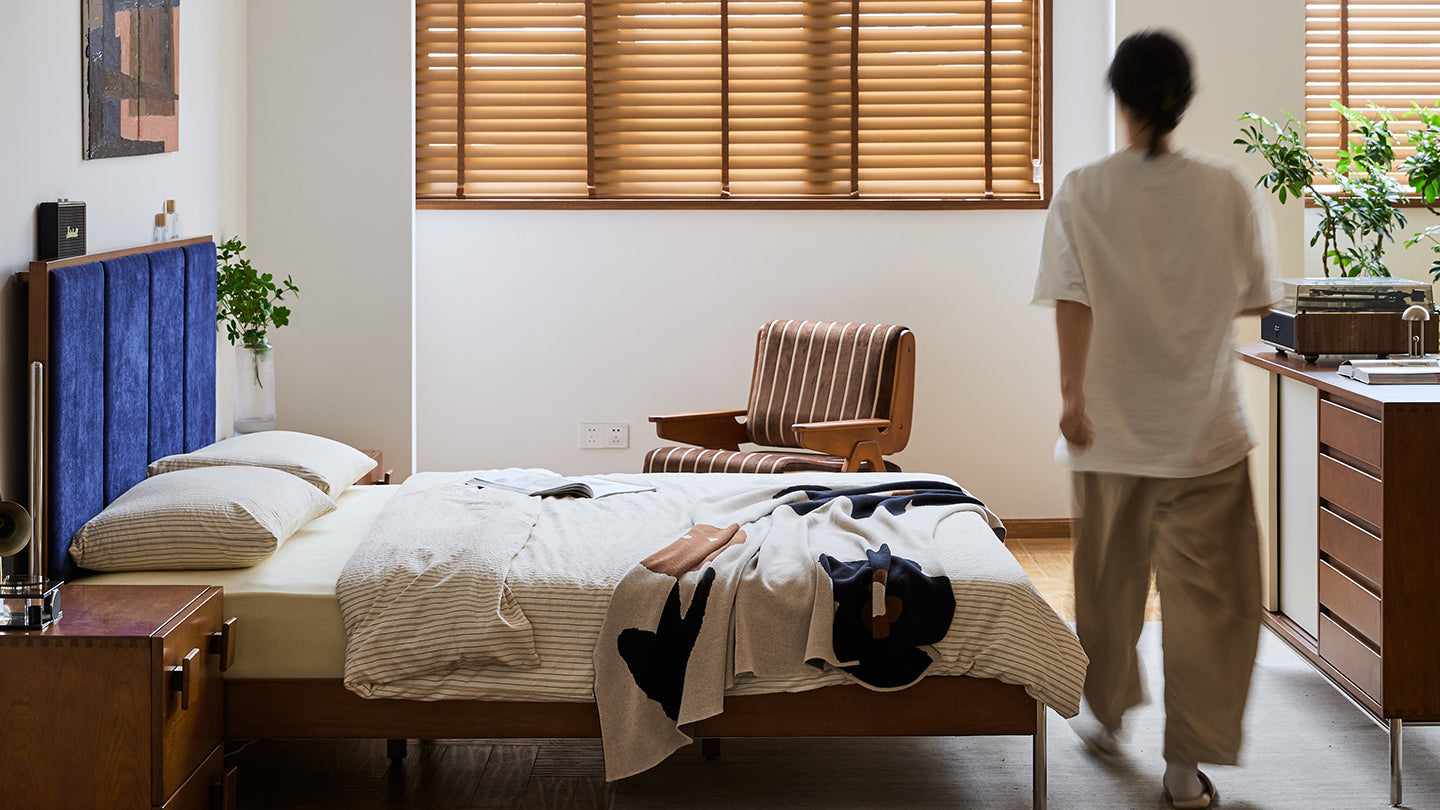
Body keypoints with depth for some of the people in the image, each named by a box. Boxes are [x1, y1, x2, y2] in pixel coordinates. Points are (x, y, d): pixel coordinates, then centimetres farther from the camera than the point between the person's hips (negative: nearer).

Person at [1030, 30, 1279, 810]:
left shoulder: (1083, 191, -6)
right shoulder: (1230, 191, -5)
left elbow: (1072, 300, -12)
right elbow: (1254, 299, 5)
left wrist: (1071, 392, -11)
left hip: (1112, 421, 1)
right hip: (1205, 424, -1)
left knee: (1109, 576, 18)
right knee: (1205, 590, 3)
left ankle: (1106, 714, 35)